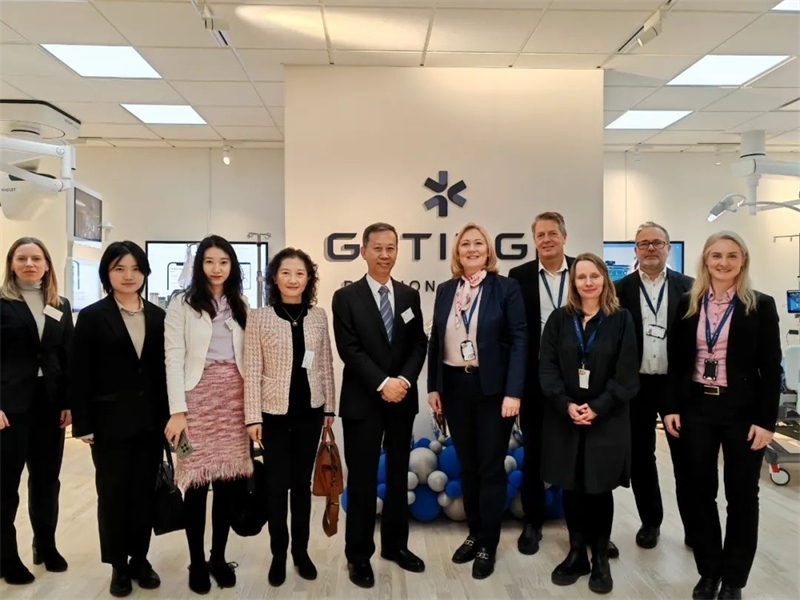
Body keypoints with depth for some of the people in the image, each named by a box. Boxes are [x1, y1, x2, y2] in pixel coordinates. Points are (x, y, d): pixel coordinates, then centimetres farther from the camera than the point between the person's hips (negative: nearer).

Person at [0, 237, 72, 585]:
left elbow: (68, 358, 8)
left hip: (50, 404, 4)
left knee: (47, 479, 12)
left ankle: (46, 545, 28)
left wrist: (68, 403, 1)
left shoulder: (61, 306, 10)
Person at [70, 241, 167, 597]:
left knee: (144, 492, 10)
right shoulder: (92, 316, -1)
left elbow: (166, 369, 7)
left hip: (151, 420, 2)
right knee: (113, 493, 8)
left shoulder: (158, 316, 7)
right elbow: (81, 375, -4)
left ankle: (140, 559, 26)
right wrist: (83, 424, -9)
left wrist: (168, 415, 3)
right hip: (110, 421, -2)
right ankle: (118, 565, 23)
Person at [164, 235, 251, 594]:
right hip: (197, 397, -3)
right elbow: (174, 359, -5)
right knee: (197, 480, -1)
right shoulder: (182, 304, 1)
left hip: (234, 398, 3)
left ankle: (219, 557, 21)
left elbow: (248, 358, 10)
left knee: (229, 481, 5)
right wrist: (177, 410, -12)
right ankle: (197, 562, 15)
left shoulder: (240, 306, 13)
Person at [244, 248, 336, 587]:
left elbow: (326, 365, 7)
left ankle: (301, 551, 28)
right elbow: (252, 371, -7)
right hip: (275, 413, -2)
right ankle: (278, 554, 24)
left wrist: (329, 407, 7)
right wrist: (253, 416, -9)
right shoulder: (259, 318, -6)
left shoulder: (318, 316, 2)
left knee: (302, 482, 13)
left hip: (309, 412, 2)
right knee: (277, 485, 7)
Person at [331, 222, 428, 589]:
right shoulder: (346, 297, -4)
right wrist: (382, 383, -19)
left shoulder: (410, 295, 8)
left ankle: (395, 544, 30)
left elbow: (419, 344, 4)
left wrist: (404, 379, -12)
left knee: (398, 475, 14)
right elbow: (349, 350, -11)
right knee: (363, 479, 4)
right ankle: (359, 555, 18)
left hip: (403, 399, 4)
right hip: (363, 401, -4)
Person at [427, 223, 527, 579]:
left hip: (492, 388, -4)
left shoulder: (506, 288, -5)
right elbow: (436, 341, 9)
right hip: (454, 387, 4)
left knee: (491, 467, 6)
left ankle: (488, 544, 20)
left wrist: (513, 392, -15)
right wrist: (433, 386, 4)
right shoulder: (445, 291, 7)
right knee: (466, 465, 14)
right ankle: (474, 533, 31)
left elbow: (519, 340, -9)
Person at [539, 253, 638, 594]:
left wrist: (596, 408, -14)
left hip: (606, 419, -2)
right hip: (564, 418, 2)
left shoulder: (621, 319, -2)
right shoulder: (559, 319, 3)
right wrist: (567, 405, -13)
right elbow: (546, 368, -1)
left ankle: (600, 559, 23)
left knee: (599, 489, 7)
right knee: (571, 488, 9)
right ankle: (576, 553, 25)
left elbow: (626, 374, -6)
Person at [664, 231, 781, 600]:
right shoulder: (688, 304, 4)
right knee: (701, 492, 10)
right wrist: (672, 407, -1)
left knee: (742, 496, 9)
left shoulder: (761, 305, -3)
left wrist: (766, 421, -10)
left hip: (742, 411, -2)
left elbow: (771, 368, -5)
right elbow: (676, 361, 5)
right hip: (696, 408, 2)